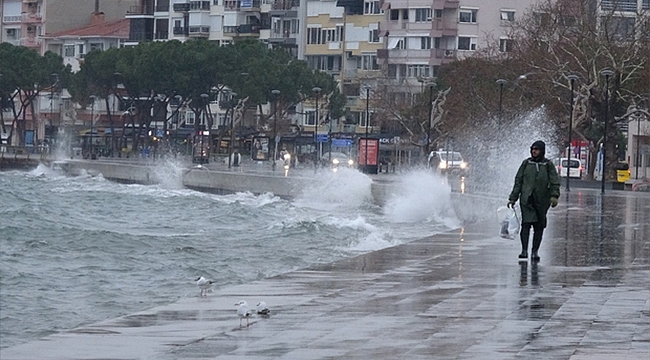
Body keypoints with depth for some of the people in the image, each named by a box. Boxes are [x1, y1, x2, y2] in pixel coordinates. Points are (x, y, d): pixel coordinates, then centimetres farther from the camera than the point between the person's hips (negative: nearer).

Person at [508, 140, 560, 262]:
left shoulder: (548, 165, 5)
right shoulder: (526, 163, 9)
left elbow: (555, 182, 0)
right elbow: (518, 181, 13)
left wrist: (554, 196, -16)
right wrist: (513, 199, 10)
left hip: (542, 201, 0)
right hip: (527, 199, 0)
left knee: (539, 227, 3)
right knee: (526, 223, -15)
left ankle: (535, 251, 13)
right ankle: (524, 250, -15)